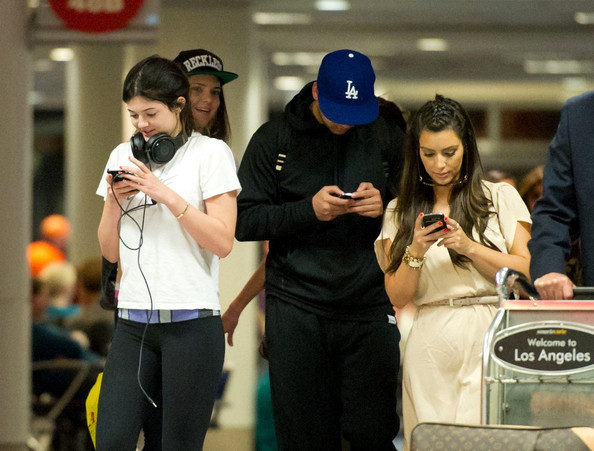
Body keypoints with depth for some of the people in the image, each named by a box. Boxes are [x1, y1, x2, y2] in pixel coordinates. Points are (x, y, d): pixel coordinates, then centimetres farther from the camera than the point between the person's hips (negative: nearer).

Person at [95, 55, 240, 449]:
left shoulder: (210, 154, 0)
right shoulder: (123, 156, 15)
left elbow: (222, 242, -8)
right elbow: (111, 251, 16)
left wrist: (166, 195, -14)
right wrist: (114, 202, -2)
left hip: (191, 322, -4)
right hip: (134, 323, 4)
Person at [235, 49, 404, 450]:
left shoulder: (385, 136, 5)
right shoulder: (274, 139, 4)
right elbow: (244, 222, 0)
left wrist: (384, 205, -10)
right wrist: (309, 210, -14)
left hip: (370, 309, 0)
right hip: (297, 309, 0)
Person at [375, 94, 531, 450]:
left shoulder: (501, 197, 8)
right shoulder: (401, 211, 13)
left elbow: (525, 272, 1)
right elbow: (398, 297, 7)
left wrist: (468, 247, -9)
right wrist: (415, 252, -9)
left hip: (490, 337, -2)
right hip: (431, 346, 2)